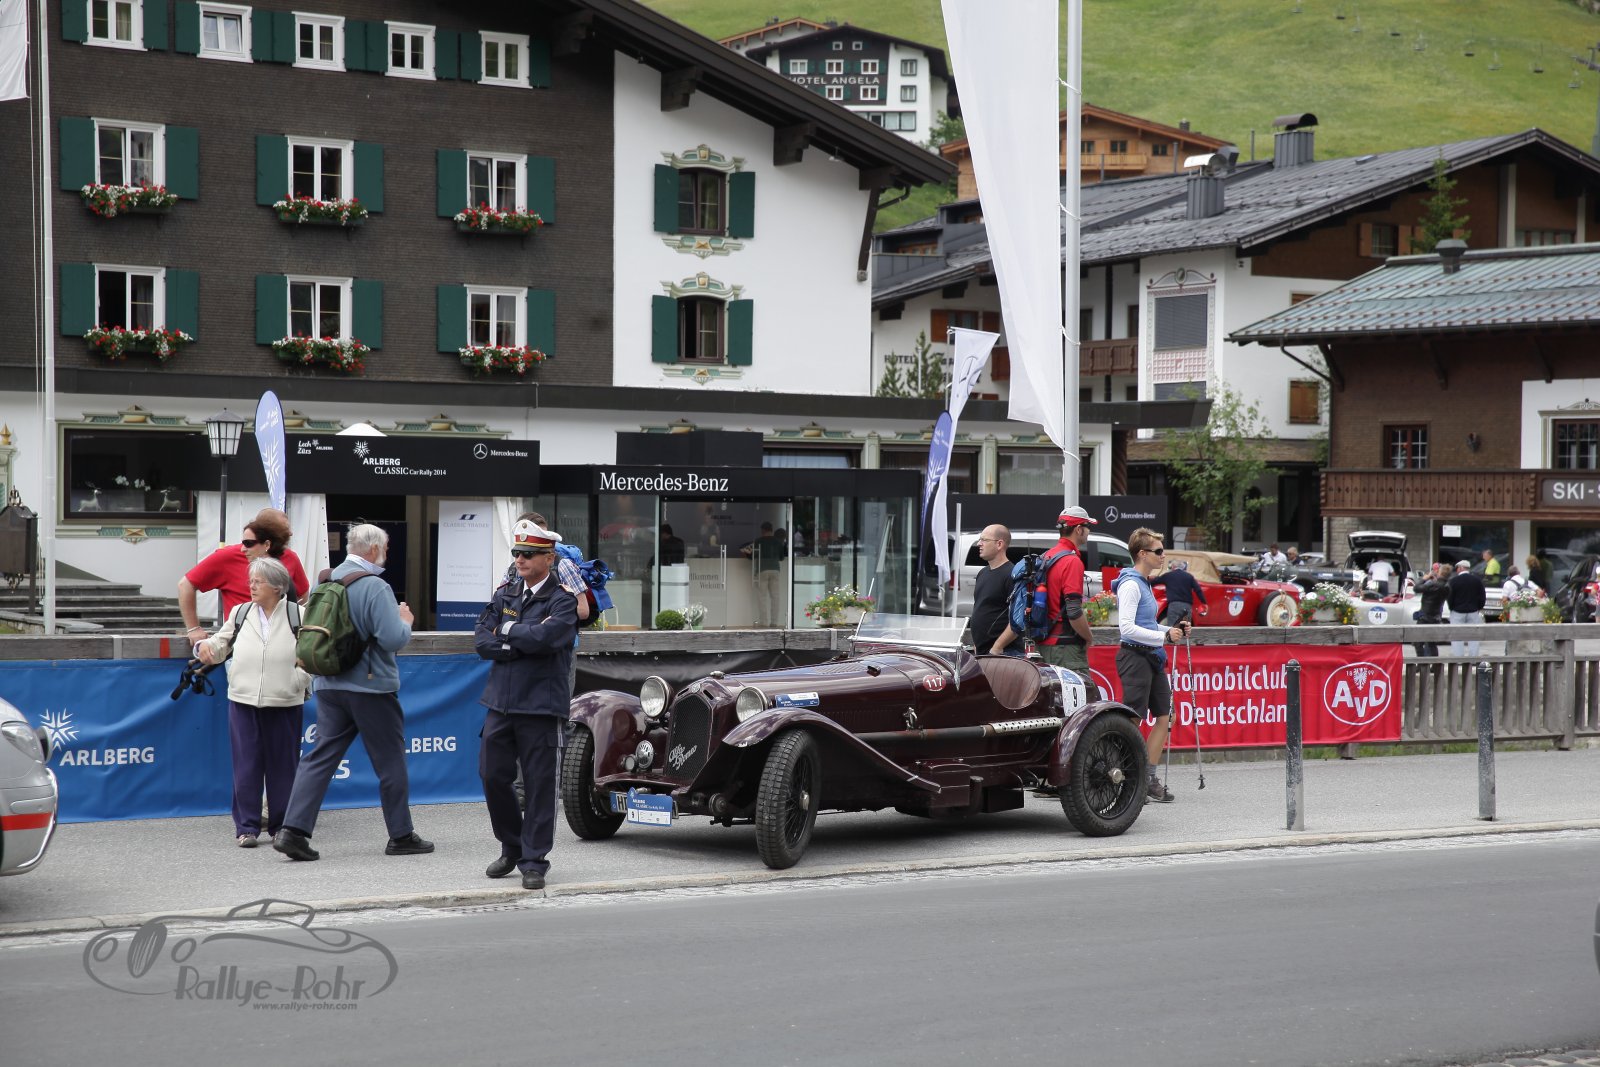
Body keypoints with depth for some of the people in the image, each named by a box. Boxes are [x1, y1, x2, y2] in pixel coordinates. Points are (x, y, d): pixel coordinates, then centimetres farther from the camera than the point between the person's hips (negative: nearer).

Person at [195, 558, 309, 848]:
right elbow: (221, 644, 16)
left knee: (282, 765, 6)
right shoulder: (240, 613, 11)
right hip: (243, 702, 3)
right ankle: (246, 827, 8)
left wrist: (296, 682, -12)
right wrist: (205, 647, -5)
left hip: (284, 704, -2)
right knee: (246, 766, 2)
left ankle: (281, 825, 17)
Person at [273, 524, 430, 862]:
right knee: (391, 761, 6)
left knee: (320, 756, 5)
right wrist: (405, 621, 1)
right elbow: (394, 639, -21)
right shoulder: (375, 587, -16)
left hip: (328, 685, 6)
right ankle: (401, 836, 15)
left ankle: (293, 830, -6)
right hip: (371, 686, -6)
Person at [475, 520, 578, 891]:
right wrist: (524, 645, -10)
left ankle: (534, 861, 9)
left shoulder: (563, 599, -5)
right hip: (500, 702, 5)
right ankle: (511, 847, 25)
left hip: (540, 705, -5)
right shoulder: (504, 594, 12)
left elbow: (546, 635, -23)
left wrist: (508, 631, -6)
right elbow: (481, 641, 3)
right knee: (493, 777, 6)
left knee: (540, 784, -1)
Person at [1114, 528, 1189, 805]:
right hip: (1135, 656, -10)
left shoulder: (1144, 584, 18)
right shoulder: (1130, 585, -13)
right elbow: (1126, 628, -21)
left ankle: (1149, 779, 14)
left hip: (1152, 657, 10)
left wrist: (1173, 631, 11)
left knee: (1165, 717, 9)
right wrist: (1164, 636, -19)